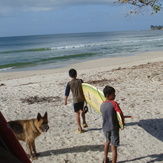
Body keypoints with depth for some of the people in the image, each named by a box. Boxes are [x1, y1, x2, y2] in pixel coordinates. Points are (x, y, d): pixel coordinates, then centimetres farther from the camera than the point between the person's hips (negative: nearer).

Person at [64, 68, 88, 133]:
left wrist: (65, 100, 9)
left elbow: (67, 93, -3)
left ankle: (80, 128, 6)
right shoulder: (80, 81, -3)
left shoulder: (69, 83, -7)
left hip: (75, 100, -2)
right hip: (82, 99, 2)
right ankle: (84, 122, 25)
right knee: (82, 110, 27)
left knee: (77, 113, 5)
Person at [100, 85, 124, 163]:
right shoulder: (114, 103, -16)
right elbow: (121, 114, -18)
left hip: (105, 128, 6)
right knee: (114, 147, 2)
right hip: (113, 128, -6)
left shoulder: (102, 105, 1)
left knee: (107, 141, 30)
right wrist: (122, 123, -2)